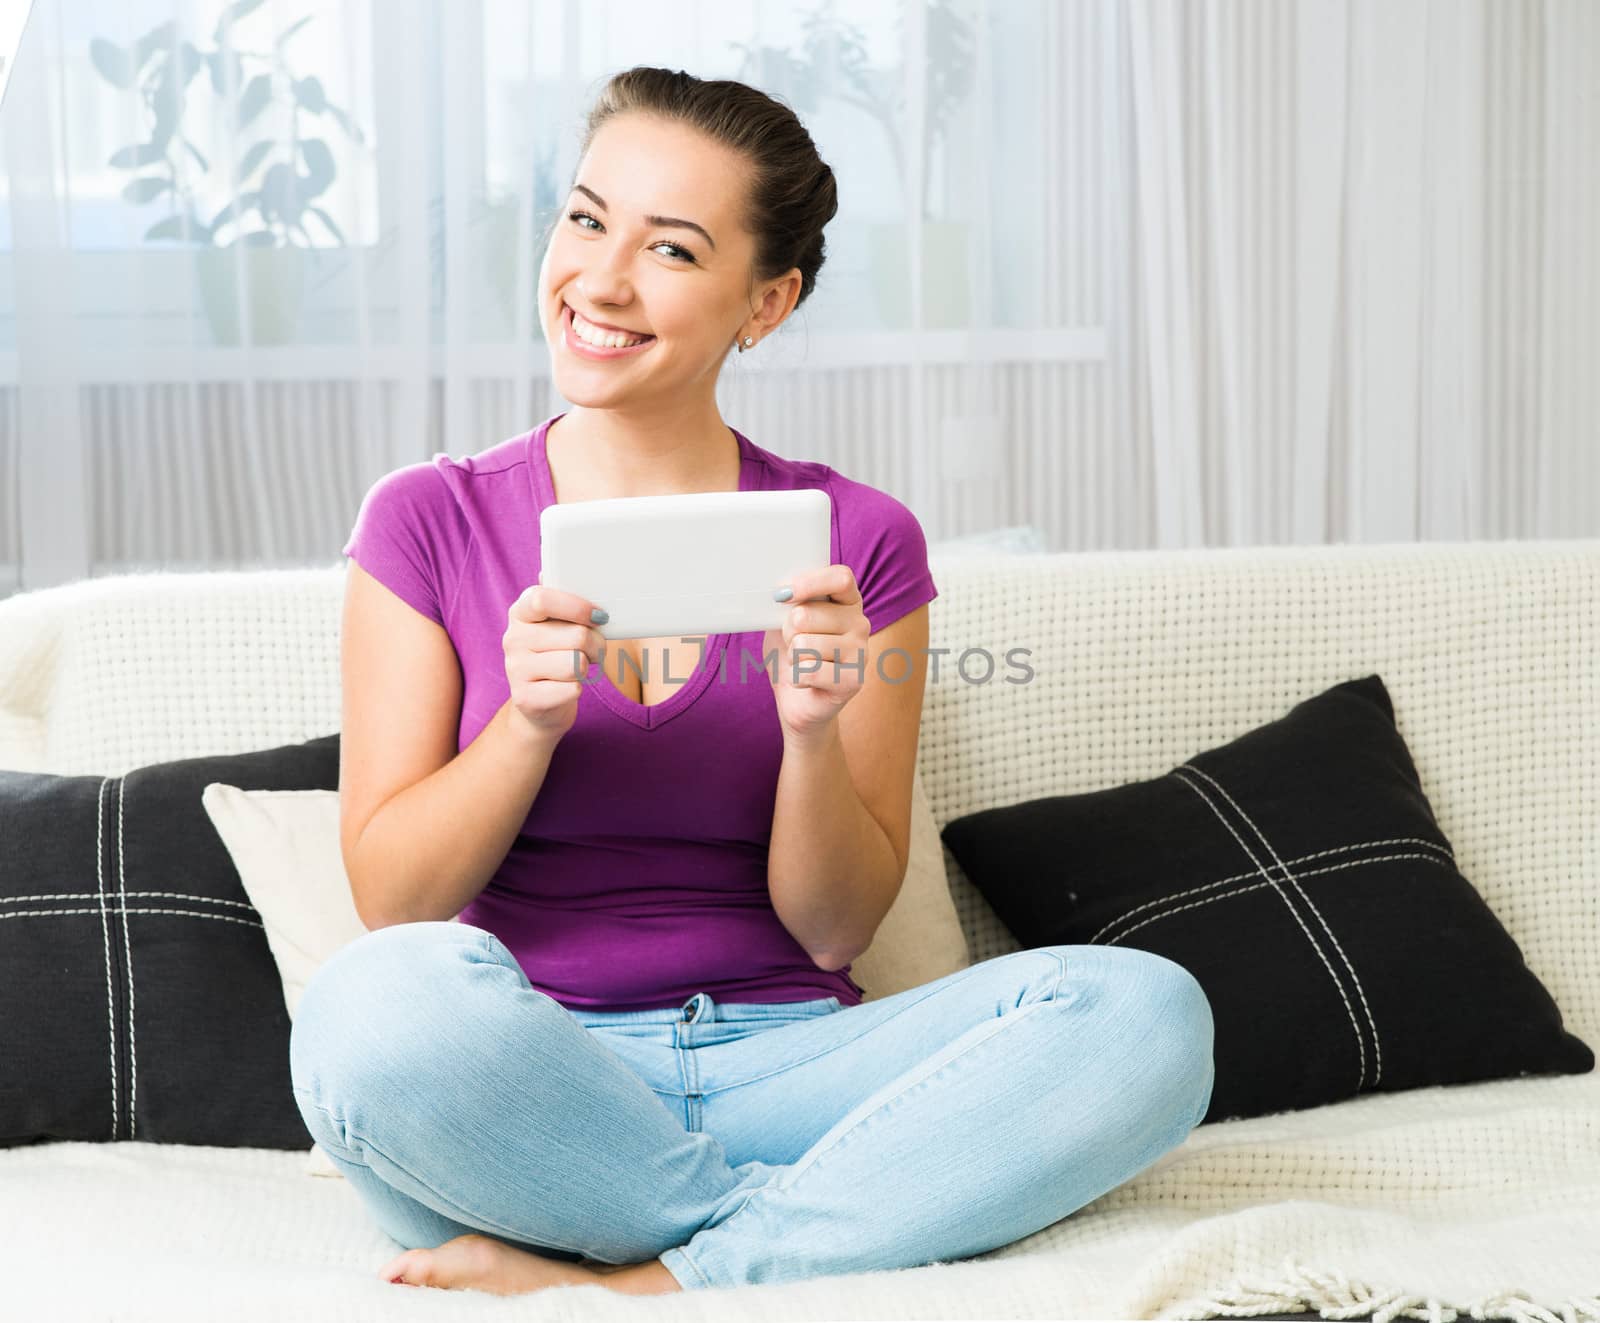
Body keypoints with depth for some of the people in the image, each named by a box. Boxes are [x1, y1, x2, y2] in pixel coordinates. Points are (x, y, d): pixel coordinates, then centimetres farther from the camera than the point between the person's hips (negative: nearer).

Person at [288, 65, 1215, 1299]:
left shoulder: (858, 544, 5)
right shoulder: (428, 522, 4)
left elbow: (834, 930, 3)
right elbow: (389, 899, -1)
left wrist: (814, 733, -15)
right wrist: (530, 724, -16)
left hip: (779, 1065, 2)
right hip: (527, 1083, -1)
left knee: (1147, 1012, -24)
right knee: (383, 1002, -36)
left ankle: (642, 1283, -22)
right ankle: (826, 1230, -16)